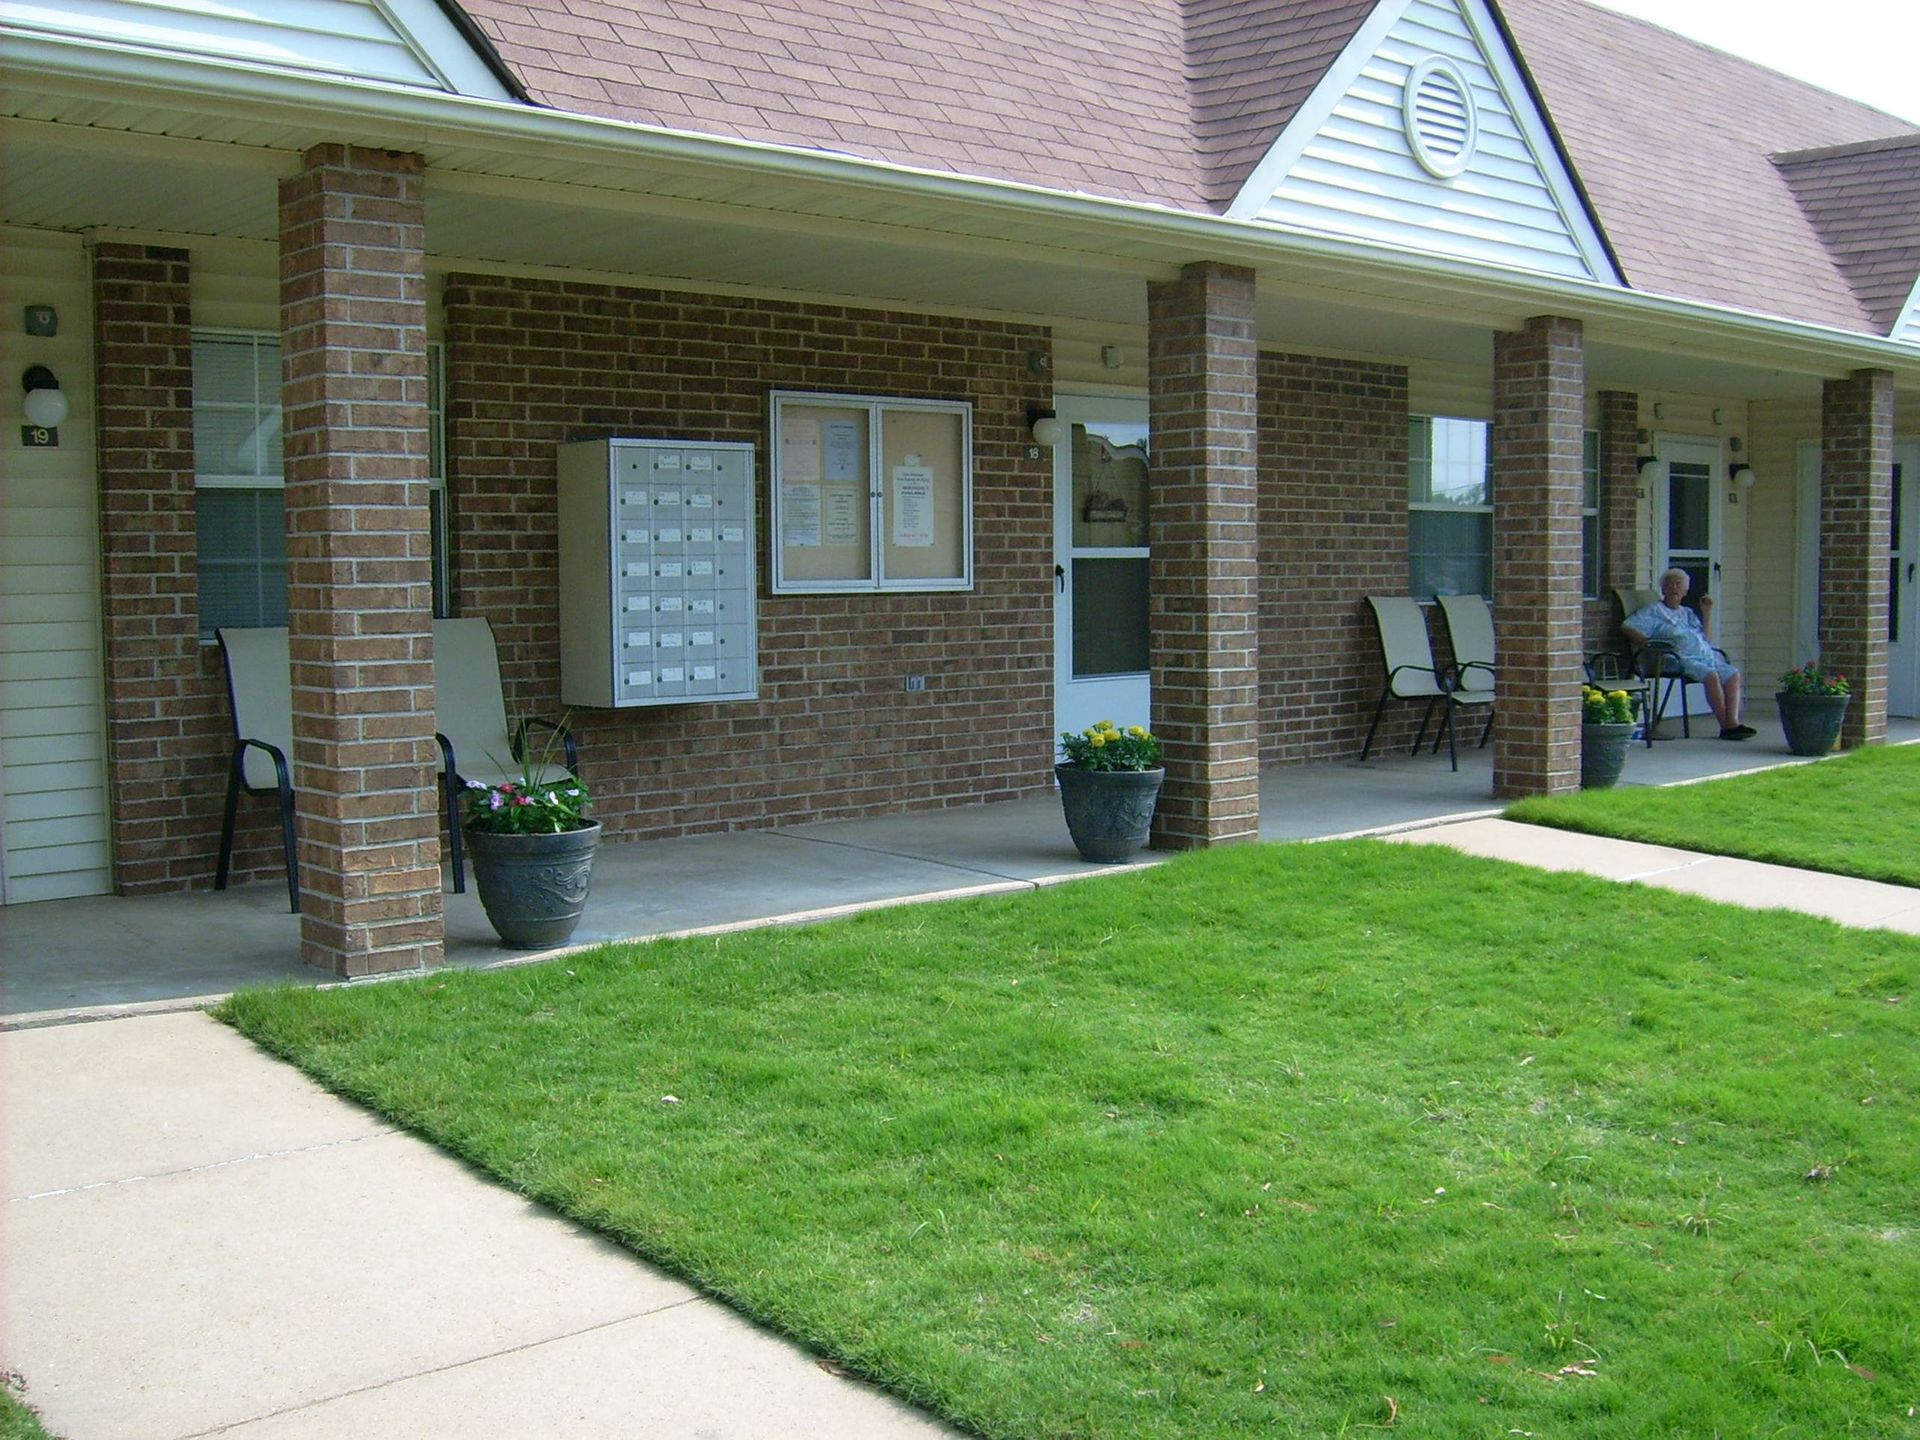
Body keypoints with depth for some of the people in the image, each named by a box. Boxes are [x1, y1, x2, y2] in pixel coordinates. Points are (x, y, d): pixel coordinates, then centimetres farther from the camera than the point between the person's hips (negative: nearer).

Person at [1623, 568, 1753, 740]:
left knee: (1733, 674, -19)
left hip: (1706, 655, 6)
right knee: (1711, 675, -31)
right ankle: (1725, 726, -27)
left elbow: (1707, 640, 24)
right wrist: (1647, 642, -11)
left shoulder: (1688, 614, 32)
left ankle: (1733, 722, -27)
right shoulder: (1653, 611, 14)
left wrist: (1707, 613, 20)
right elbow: (1626, 627, 2)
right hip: (1682, 658, -6)